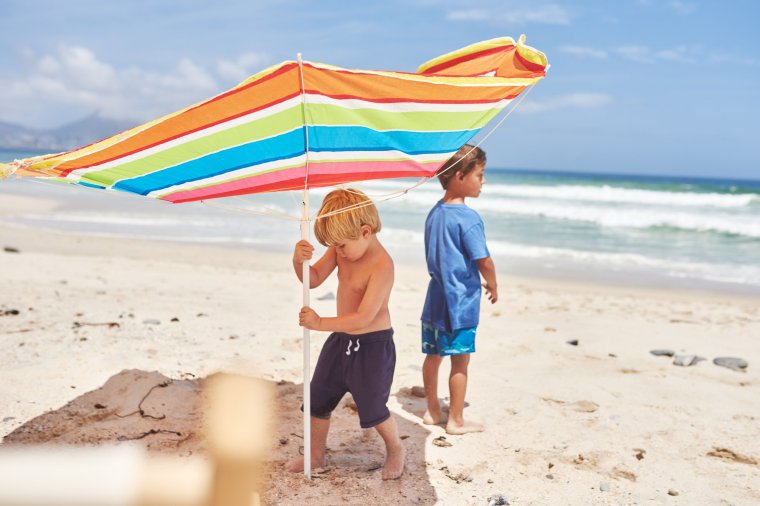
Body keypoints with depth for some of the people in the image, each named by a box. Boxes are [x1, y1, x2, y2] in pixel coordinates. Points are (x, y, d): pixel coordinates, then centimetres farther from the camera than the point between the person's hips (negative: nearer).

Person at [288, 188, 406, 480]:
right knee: (318, 400, 15)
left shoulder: (381, 265, -26)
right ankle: (316, 455, 34)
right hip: (341, 339, 8)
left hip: (372, 346, -8)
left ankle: (396, 450, 36)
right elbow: (314, 279, -3)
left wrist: (321, 323, -32)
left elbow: (365, 316, -30)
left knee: (373, 408, 7)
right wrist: (299, 261, -24)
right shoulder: (343, 248, -3)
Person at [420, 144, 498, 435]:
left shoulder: (434, 213, 8)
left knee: (433, 355, 15)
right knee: (460, 361, 4)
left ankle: (432, 411, 29)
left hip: (436, 298, 8)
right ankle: (455, 420, 14)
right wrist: (493, 287, -1)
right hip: (461, 301, -8)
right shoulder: (468, 218, -18)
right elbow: (483, 260, -18)